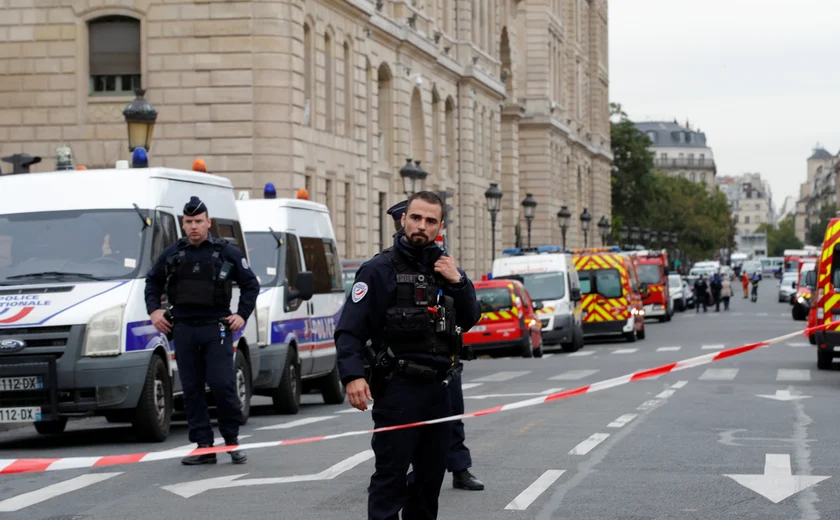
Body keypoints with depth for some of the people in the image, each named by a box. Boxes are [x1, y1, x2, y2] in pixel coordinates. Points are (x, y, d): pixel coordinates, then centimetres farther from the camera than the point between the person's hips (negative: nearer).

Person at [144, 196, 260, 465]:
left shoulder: (227, 252, 3)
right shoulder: (172, 254, 10)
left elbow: (251, 284, 8)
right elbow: (152, 281, 23)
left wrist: (242, 315, -1)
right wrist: (154, 310, 10)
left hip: (216, 328, -3)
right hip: (183, 329, 3)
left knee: (222, 384, -11)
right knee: (191, 389, 2)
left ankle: (232, 440, 5)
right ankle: (204, 446, 7)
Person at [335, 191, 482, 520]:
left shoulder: (444, 267, 14)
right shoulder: (380, 270, -5)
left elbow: (470, 320, 13)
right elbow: (349, 330, -11)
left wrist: (459, 282, -3)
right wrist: (352, 376, -25)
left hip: (438, 389, 6)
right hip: (398, 390, -6)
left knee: (431, 477, 13)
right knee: (390, 477, -9)